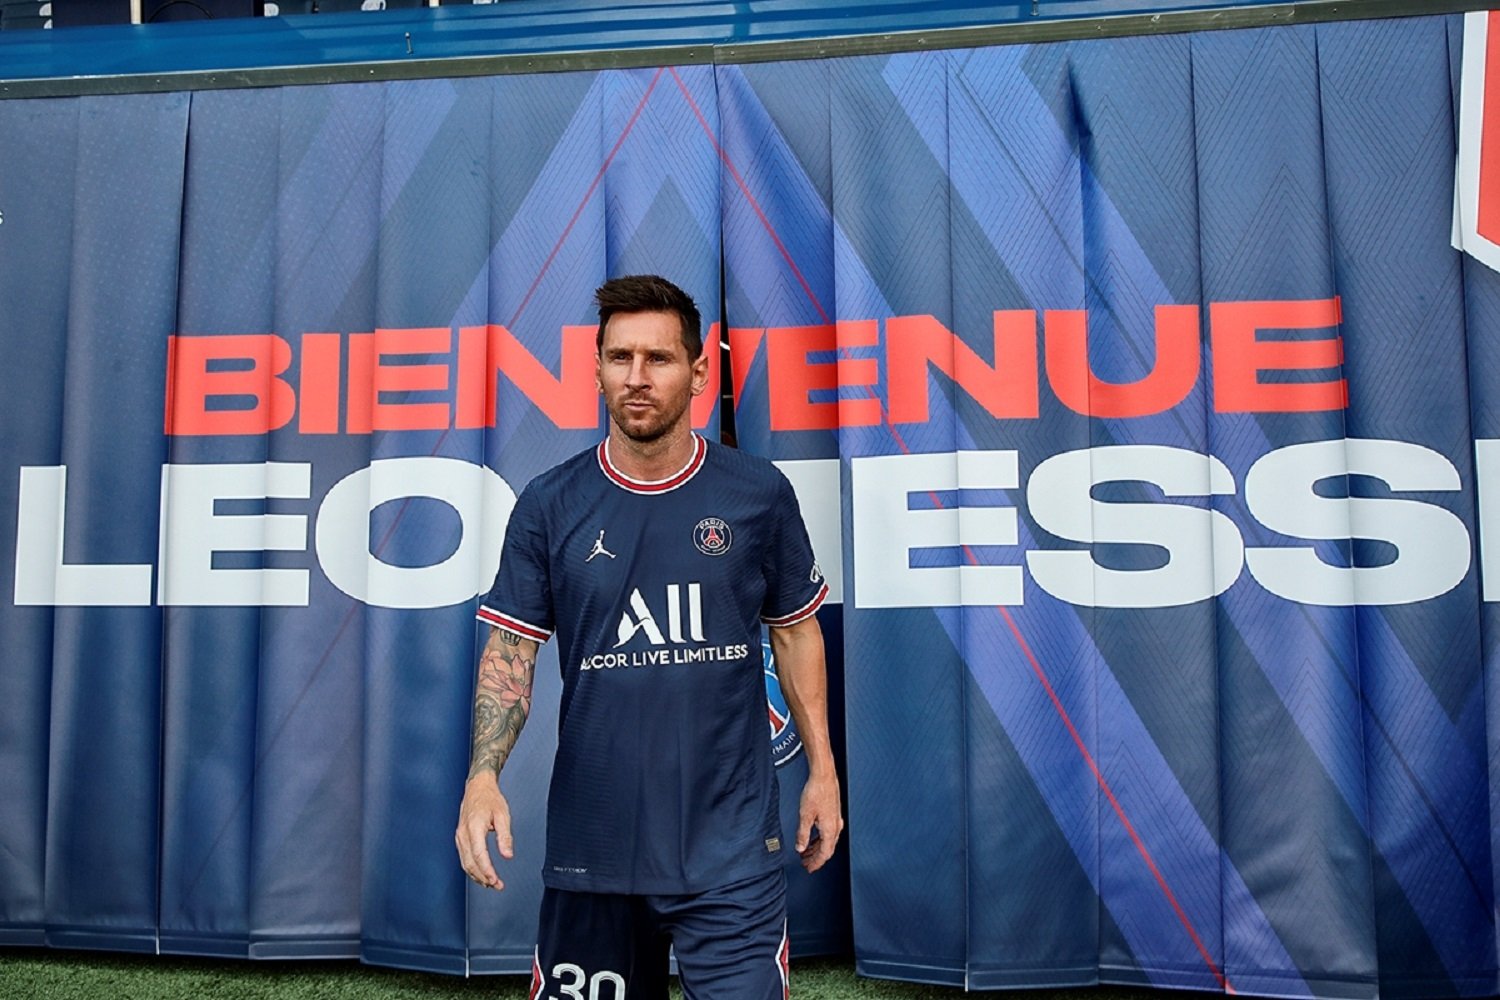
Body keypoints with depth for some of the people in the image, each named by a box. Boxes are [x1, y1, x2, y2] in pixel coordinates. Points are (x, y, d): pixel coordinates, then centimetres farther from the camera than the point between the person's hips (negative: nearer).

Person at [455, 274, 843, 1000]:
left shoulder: (759, 493, -2)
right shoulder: (548, 504, -2)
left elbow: (797, 632, 8)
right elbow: (510, 648, -1)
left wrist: (821, 769, 6)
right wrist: (483, 776, -16)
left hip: (730, 847, -1)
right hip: (590, 844, 1)